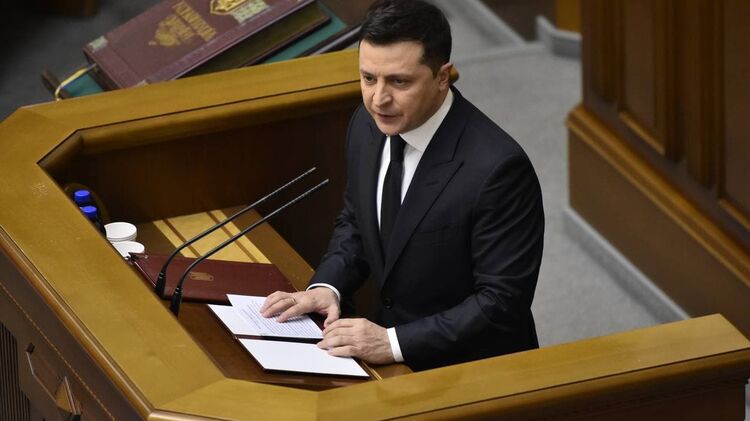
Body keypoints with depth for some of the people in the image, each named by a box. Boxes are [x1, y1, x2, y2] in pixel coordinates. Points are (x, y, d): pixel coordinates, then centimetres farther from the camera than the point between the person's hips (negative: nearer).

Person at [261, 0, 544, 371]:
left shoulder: (496, 168, -24)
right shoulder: (368, 125, -2)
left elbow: (502, 303, -21)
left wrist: (393, 342, -27)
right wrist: (327, 287, -4)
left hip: (472, 372, -7)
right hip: (385, 338, 7)